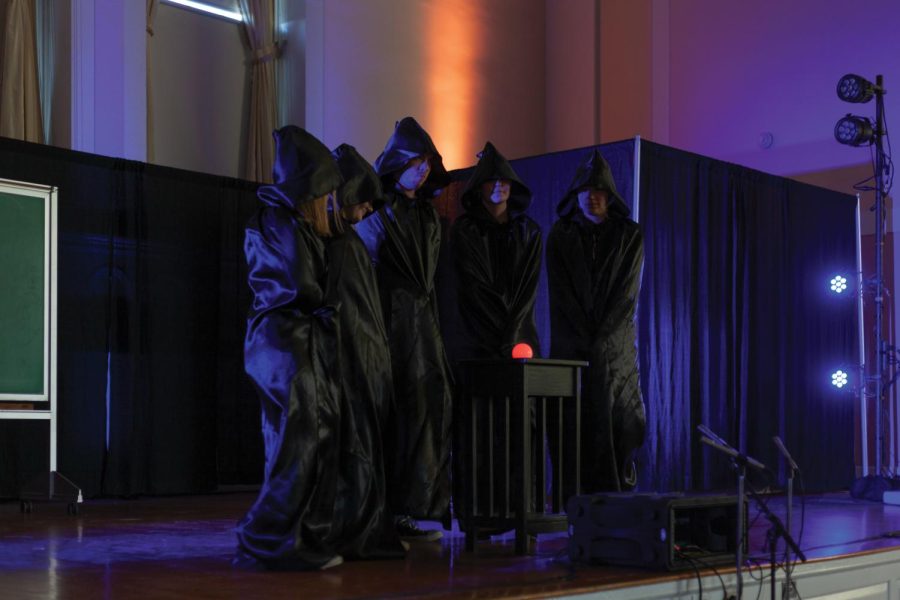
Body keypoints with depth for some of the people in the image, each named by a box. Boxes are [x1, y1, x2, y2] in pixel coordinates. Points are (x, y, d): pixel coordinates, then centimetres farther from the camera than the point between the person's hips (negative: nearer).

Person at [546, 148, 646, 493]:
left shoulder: (630, 236, 6)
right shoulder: (560, 235, 7)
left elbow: (627, 292, -2)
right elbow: (560, 294, 0)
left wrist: (600, 341, -10)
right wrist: (584, 340, -8)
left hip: (615, 347, 0)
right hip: (570, 346, 0)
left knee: (617, 426, -5)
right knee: (576, 429, -4)